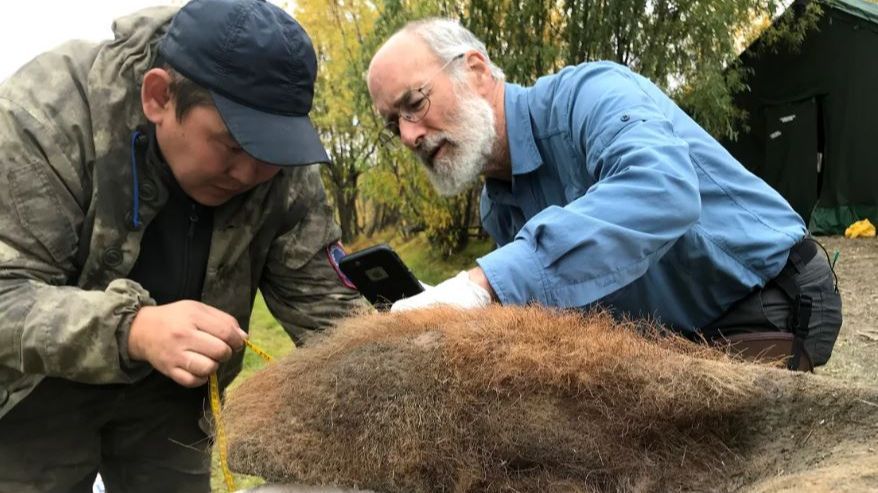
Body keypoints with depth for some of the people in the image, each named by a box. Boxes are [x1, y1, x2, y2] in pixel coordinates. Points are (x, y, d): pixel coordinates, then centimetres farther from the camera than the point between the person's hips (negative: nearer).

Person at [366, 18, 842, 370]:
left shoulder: (586, 94, -24)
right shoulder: (497, 211, 1)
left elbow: (662, 188, -45)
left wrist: (482, 283, -49)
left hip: (778, 304, -7)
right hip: (686, 334, 7)